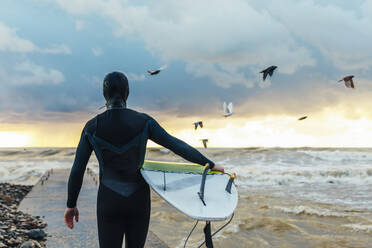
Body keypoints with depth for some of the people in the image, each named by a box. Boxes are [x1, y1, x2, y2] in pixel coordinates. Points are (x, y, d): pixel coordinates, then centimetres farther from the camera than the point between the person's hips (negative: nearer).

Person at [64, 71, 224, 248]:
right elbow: (176, 145, -9)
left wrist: (71, 204, 8)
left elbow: (77, 169, -3)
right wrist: (209, 164, -1)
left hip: (109, 201, -1)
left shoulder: (92, 127, -8)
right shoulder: (143, 122, -9)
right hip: (138, 200, 1)